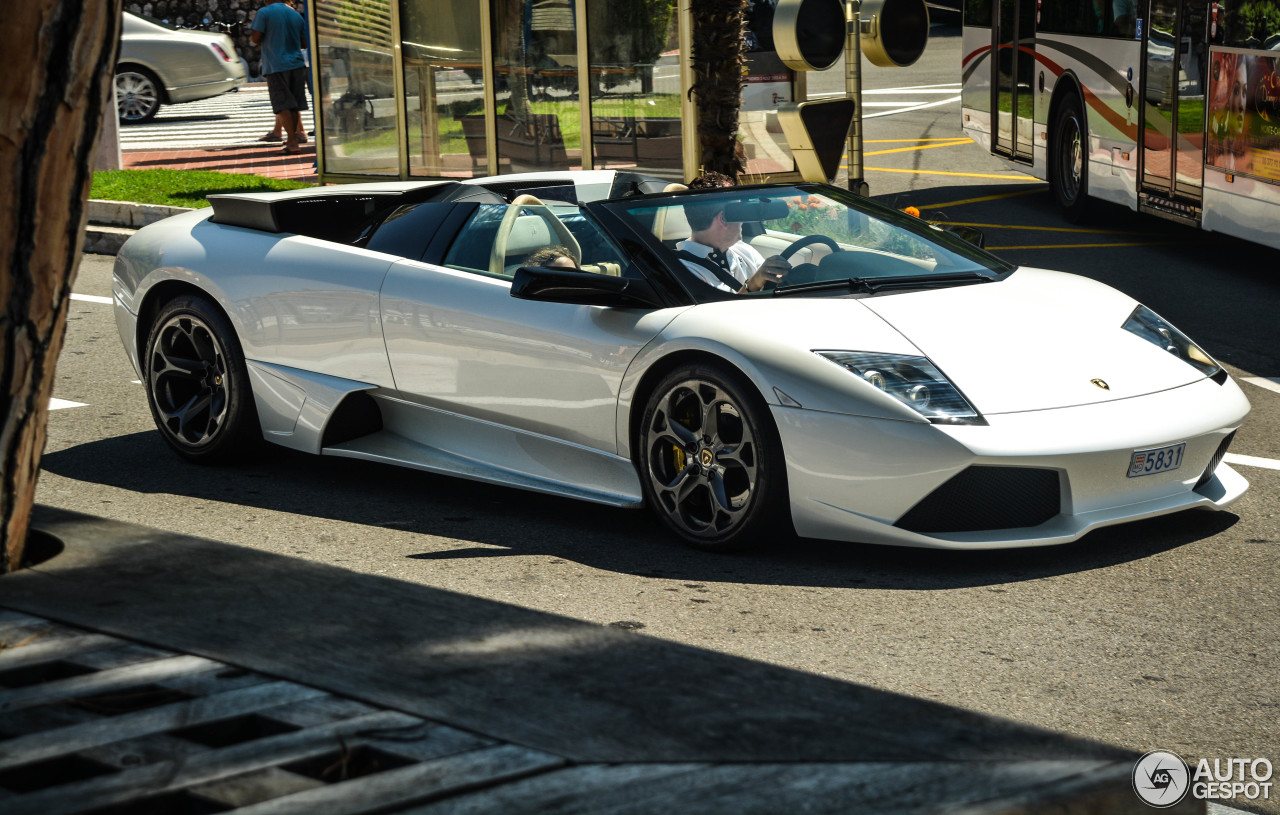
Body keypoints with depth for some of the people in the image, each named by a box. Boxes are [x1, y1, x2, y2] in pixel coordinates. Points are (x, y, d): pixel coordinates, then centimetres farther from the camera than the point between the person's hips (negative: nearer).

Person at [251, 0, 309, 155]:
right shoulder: (296, 15, 10)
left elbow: (255, 38, -11)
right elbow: (304, 43, 13)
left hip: (276, 66, -5)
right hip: (297, 65, 5)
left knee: (283, 106, -5)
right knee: (294, 105, 11)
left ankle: (293, 143, -12)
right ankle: (292, 138, 19)